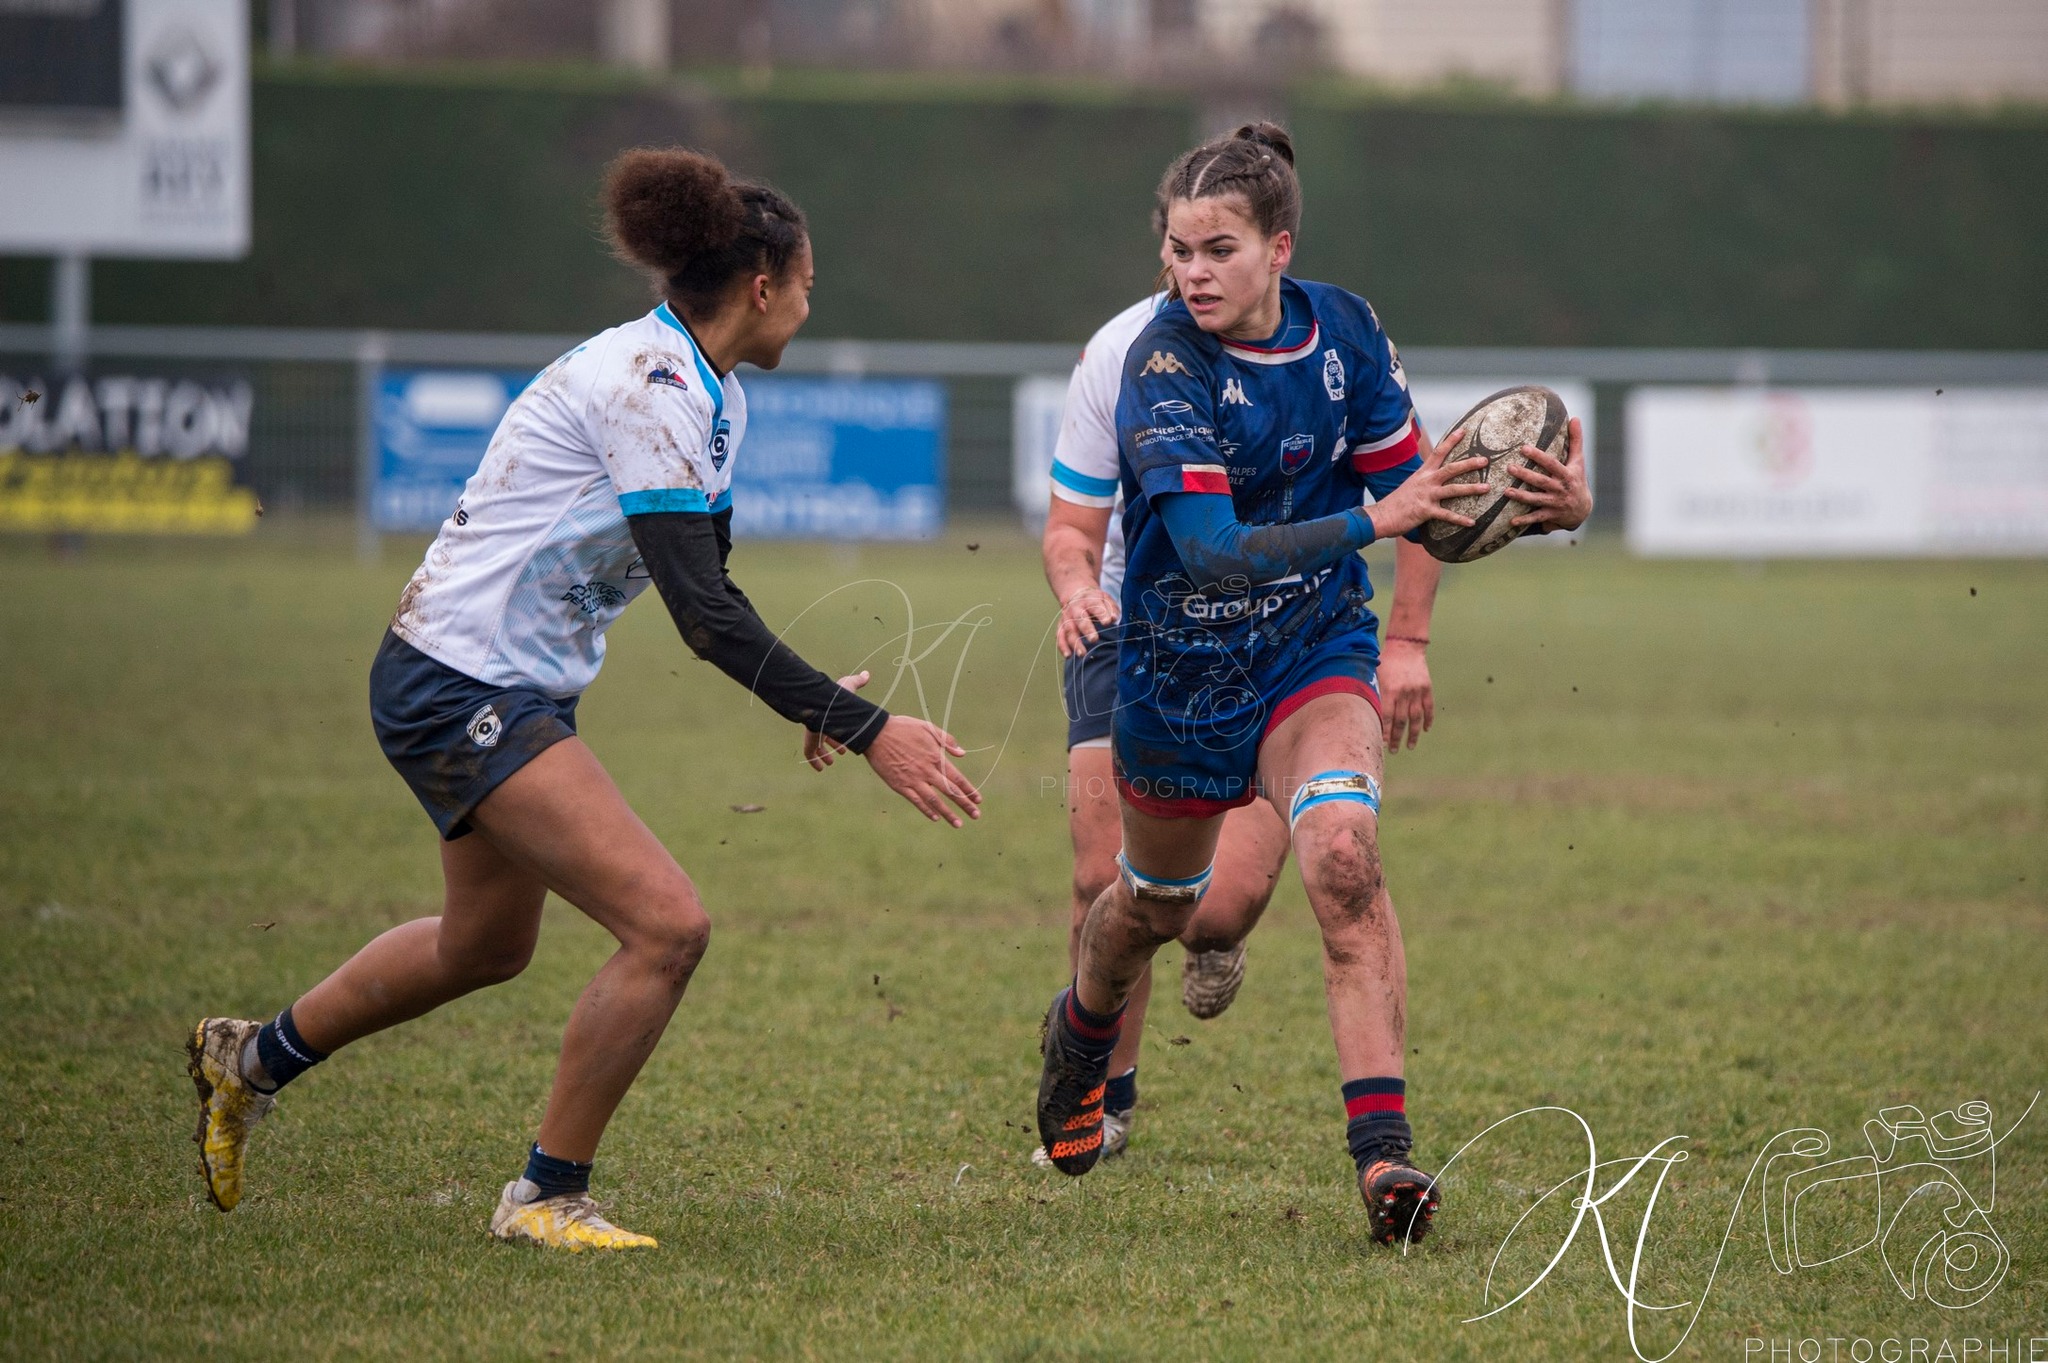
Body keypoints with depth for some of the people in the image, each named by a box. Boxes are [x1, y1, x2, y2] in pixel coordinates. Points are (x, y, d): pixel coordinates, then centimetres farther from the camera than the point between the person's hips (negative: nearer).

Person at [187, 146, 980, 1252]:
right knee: (667, 924, -18)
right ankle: (546, 1195, -3)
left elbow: (703, 589, 20)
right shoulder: (646, 385, -23)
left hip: (515, 692, 11)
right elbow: (701, 610, -29)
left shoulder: (708, 395, 8)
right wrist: (865, 730, -29)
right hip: (457, 690, -11)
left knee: (488, 944, 27)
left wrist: (803, 700, 7)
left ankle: (253, 1058, 48)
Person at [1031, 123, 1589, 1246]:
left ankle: (1381, 1149, -29)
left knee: (1343, 854, -24)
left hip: (1315, 649, 1)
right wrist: (1371, 522, -45)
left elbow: (1410, 490, 0)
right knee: (1157, 902, 19)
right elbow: (1210, 550, -35)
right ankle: (1082, 1030, 55)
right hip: (1179, 670, -1)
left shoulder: (1343, 332, -10)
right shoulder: (1162, 365, -24)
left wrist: (1548, 509, -18)